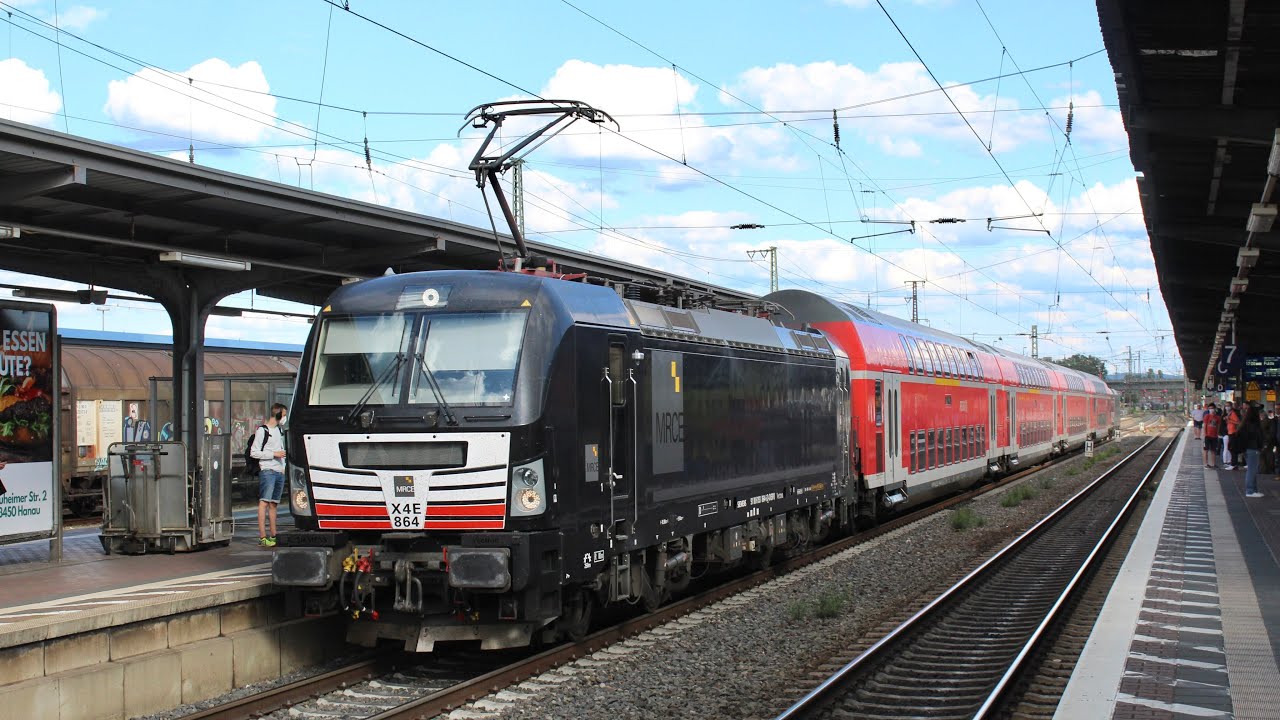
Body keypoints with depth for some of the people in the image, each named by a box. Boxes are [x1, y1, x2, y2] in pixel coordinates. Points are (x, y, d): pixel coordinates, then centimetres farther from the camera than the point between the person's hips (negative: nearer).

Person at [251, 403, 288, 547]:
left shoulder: (280, 429, 19)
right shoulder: (262, 431, -6)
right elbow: (254, 452, -10)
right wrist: (274, 454, -14)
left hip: (280, 472, 8)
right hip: (267, 471, -8)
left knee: (274, 504, 10)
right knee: (264, 502, -13)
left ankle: (273, 536, 13)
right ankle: (262, 537, -19)